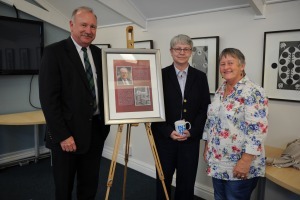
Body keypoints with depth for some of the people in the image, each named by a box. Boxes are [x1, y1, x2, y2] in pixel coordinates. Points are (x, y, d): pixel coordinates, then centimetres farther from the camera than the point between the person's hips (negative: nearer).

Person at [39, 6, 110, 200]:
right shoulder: (54, 52, -9)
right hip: (67, 133, -5)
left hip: (96, 129, 5)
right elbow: (48, 98, -14)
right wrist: (62, 135, -17)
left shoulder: (99, 53, 9)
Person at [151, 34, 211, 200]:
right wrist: (169, 132, -12)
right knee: (163, 180, 13)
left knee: (187, 183, 10)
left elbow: (205, 109, 3)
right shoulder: (161, 75, -1)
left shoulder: (200, 77, 5)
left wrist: (192, 132, -9)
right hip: (164, 138, -1)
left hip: (191, 139, 2)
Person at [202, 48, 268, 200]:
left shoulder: (253, 92, -17)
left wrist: (245, 161, -23)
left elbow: (258, 129, -22)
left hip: (239, 165, -7)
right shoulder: (220, 90, 8)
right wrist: (207, 148, 14)